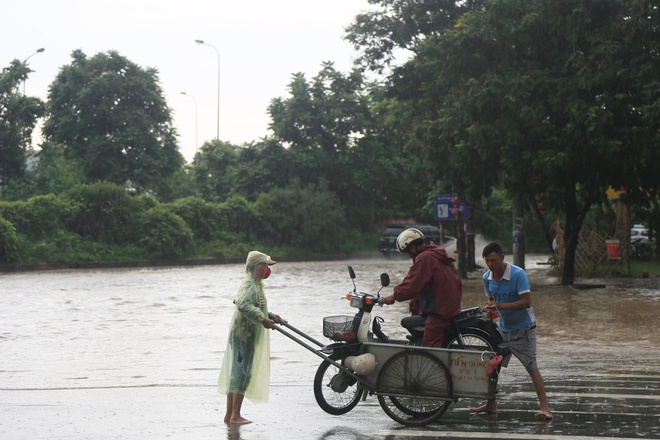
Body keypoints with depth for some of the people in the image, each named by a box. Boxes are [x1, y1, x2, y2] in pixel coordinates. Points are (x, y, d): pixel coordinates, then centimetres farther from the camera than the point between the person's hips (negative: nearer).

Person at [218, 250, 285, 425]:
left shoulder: (255, 284, 18)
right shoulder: (250, 285, -16)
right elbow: (243, 304, -34)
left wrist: (272, 317, 23)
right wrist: (262, 319, -34)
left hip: (241, 334, 11)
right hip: (244, 335, -11)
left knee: (235, 373, 12)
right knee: (242, 373, -8)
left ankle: (229, 414, 17)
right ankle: (235, 415, -6)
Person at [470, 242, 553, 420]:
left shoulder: (518, 274, -21)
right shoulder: (487, 278, -2)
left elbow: (526, 302, -27)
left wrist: (501, 306, -33)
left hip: (523, 328, -6)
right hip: (503, 328, 7)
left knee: (531, 367, -12)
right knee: (491, 365, 7)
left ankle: (545, 408, -13)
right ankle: (491, 404, 22)